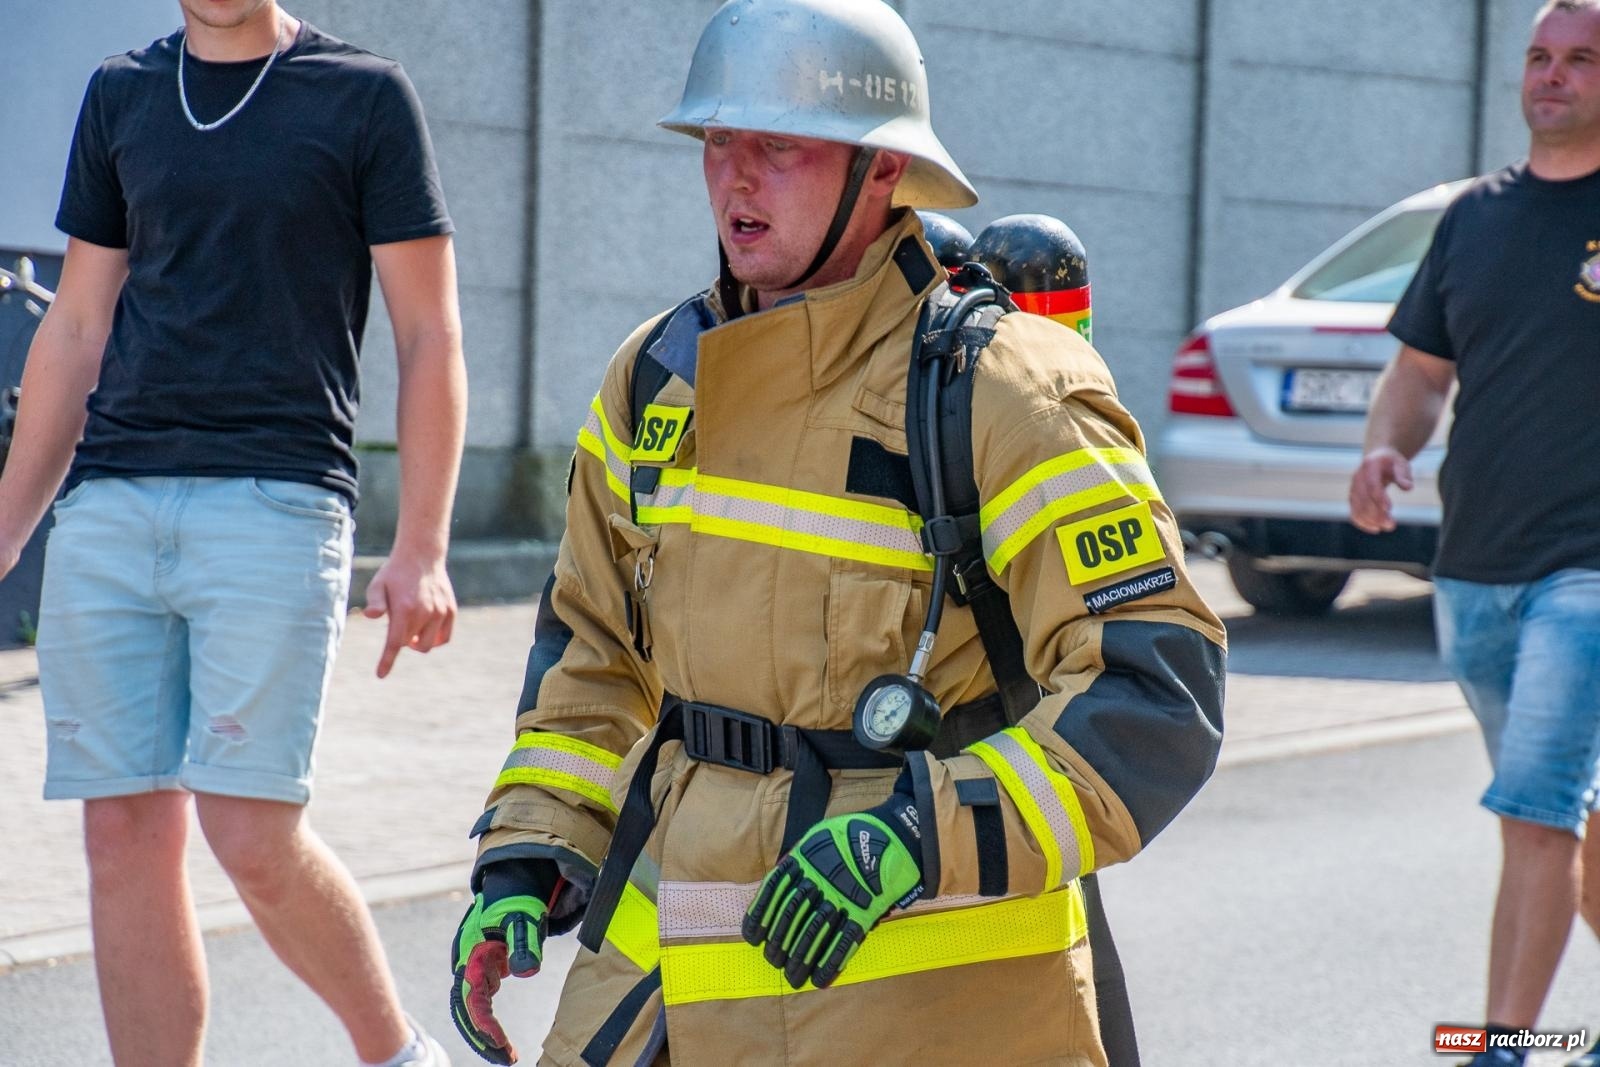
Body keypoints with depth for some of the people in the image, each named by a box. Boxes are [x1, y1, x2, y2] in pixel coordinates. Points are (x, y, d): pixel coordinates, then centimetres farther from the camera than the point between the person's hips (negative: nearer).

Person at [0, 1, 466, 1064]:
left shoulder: (365, 95, 3)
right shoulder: (121, 96, 16)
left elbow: (431, 338, 1)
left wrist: (421, 550, -8)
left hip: (277, 498, -4)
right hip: (111, 508, 5)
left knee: (253, 838, -11)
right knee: (127, 837, 0)